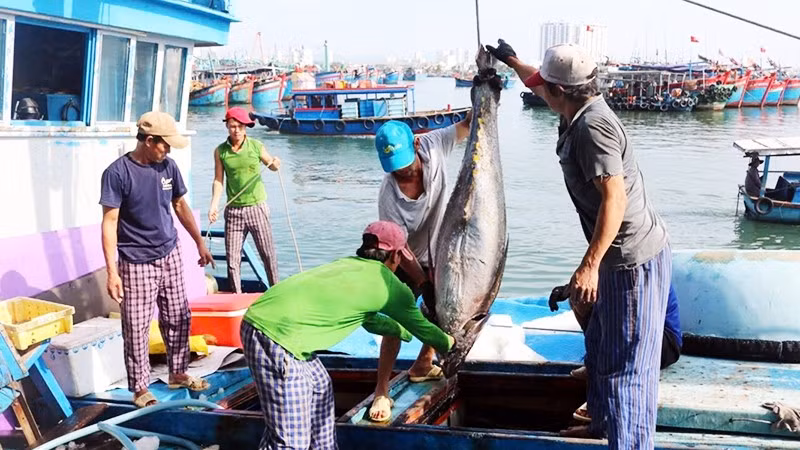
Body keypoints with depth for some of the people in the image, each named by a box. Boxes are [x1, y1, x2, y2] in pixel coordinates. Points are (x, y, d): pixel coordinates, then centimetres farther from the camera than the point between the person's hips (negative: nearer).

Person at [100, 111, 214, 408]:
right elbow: (110, 223, -15)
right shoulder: (118, 173, -16)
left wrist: (200, 244, 17)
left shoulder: (168, 166, 1)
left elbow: (181, 206, 14)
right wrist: (112, 272, -19)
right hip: (136, 264, -6)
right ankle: (140, 388, 15)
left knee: (177, 318, 14)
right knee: (137, 328, 2)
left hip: (170, 256, 6)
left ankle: (178, 373, 32)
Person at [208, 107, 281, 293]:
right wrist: (214, 205, -9)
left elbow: (272, 166, 13)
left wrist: (275, 162, -11)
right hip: (233, 210, 1)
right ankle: (237, 297, 13)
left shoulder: (256, 146, -1)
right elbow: (218, 180, 3)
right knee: (232, 258, 2)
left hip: (257, 208, -1)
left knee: (268, 254, 4)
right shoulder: (220, 151, 1)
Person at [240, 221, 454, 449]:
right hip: (277, 337, -10)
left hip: (260, 322, 10)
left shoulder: (349, 265, 24)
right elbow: (420, 326, 20)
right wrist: (447, 343, 39)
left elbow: (371, 320, 41)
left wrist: (405, 333, 55)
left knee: (320, 388, 29)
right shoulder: (390, 285, 2)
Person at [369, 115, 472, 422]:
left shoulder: (432, 146, -23)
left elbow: (466, 126, -11)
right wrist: (425, 284, -27)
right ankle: (381, 392, -4)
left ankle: (423, 365, 36)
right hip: (408, 264, -5)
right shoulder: (389, 197, -31)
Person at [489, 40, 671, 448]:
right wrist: (511, 61, 41)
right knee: (600, 346, 23)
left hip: (633, 261, -11)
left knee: (625, 364, -5)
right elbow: (541, 85, 29)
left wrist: (590, 265, -32)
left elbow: (614, 199, -29)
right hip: (622, 257, 11)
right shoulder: (584, 111, 7)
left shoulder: (591, 127, -22)